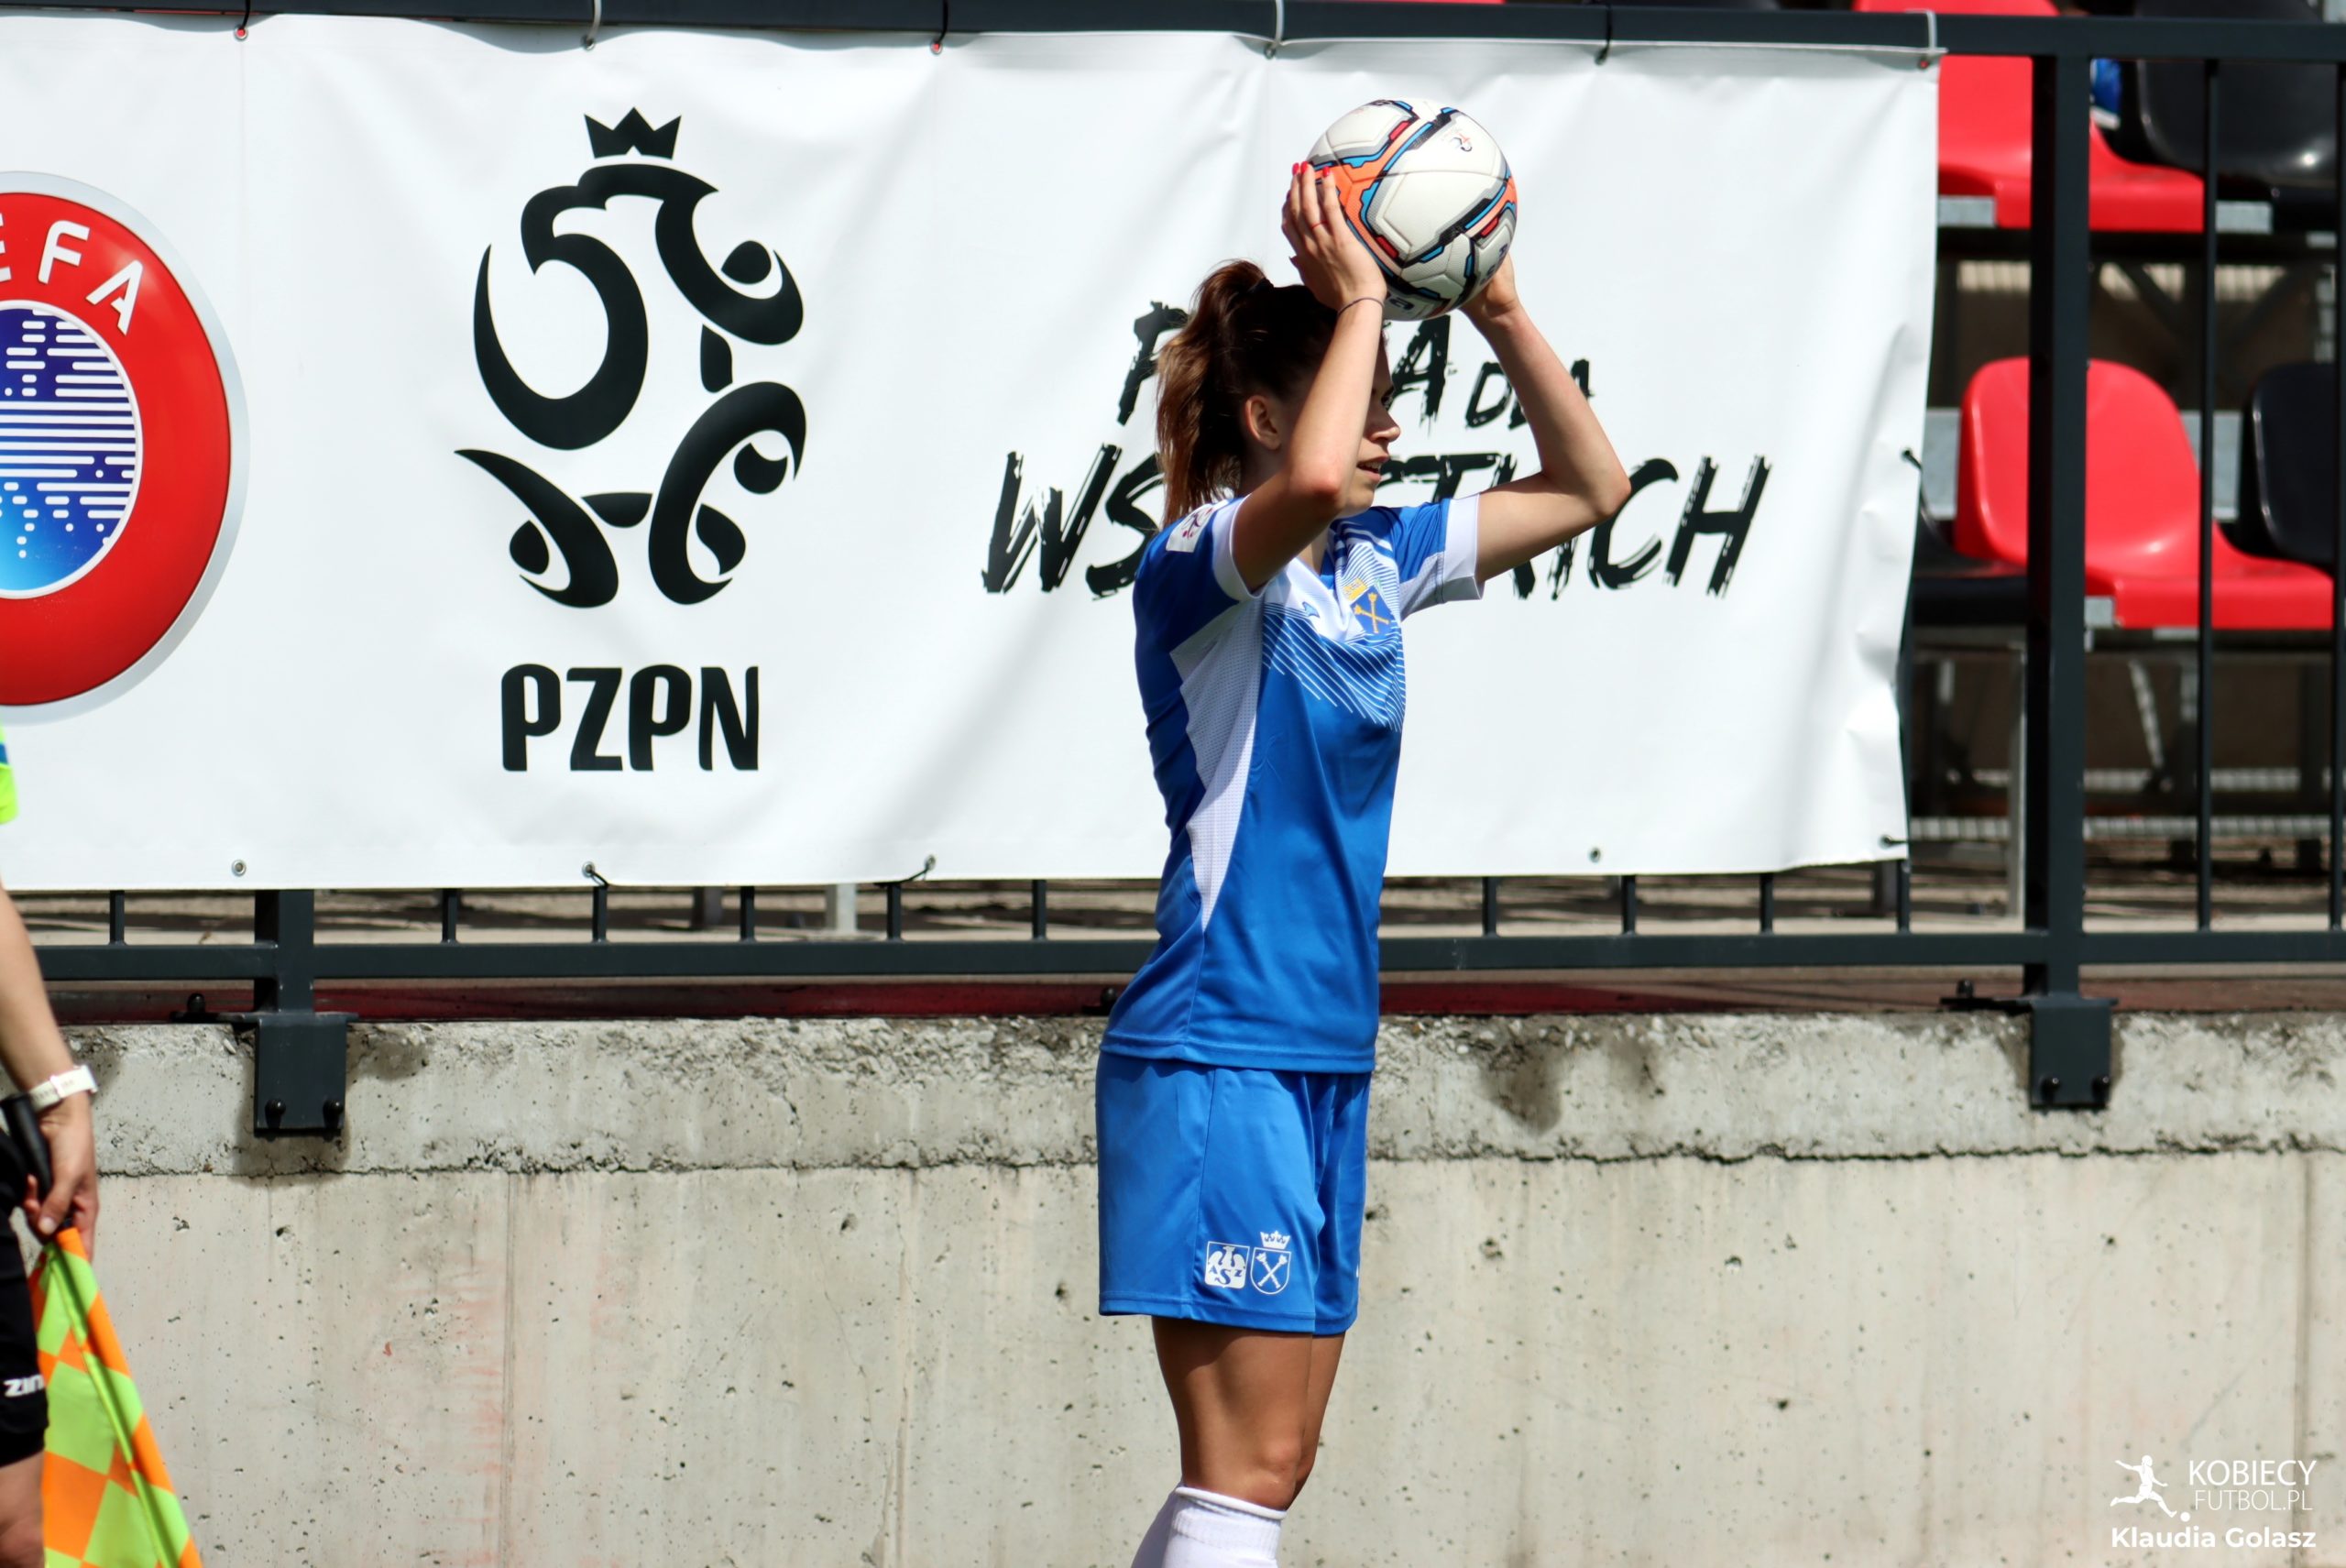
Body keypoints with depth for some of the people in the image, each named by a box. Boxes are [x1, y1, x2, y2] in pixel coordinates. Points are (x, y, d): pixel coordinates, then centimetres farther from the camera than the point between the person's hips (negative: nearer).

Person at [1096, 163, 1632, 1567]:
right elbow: (1308, 480, -35)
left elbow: (1587, 487, 20)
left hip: (1326, 1055, 9)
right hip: (1218, 1048, -9)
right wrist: (1360, 300, -21)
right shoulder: (1201, 562, -11)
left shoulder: (1373, 560, 12)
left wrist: (1502, 312, 7)